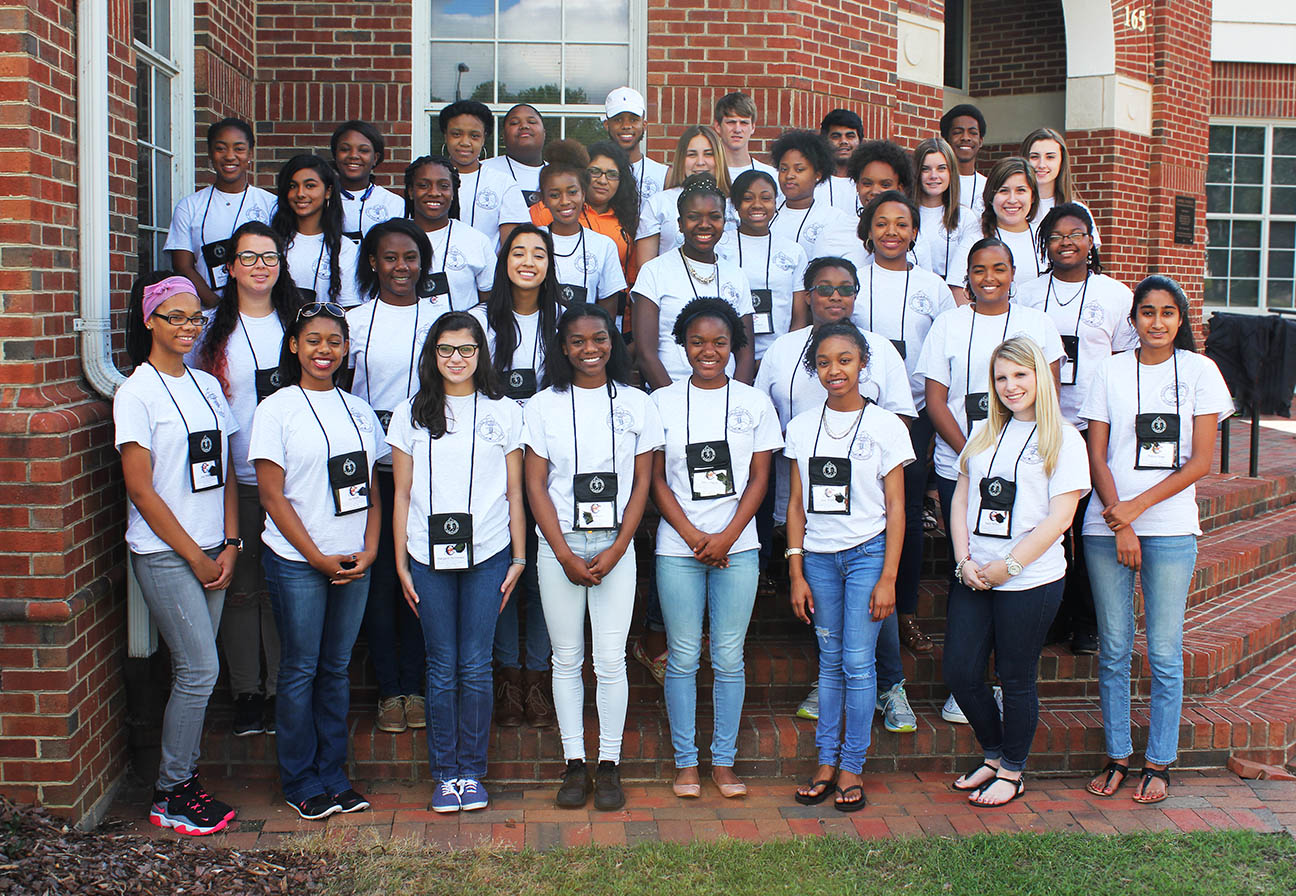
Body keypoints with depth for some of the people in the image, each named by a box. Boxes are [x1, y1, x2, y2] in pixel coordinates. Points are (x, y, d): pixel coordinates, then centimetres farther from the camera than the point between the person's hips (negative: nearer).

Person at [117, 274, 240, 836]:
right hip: (164, 554, -6)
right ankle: (169, 796, 6)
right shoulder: (136, 393, -8)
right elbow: (141, 490, -11)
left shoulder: (207, 385, 11)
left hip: (210, 552, 6)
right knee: (200, 670, -8)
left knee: (194, 672, 8)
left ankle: (184, 782, 19)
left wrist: (229, 546, 3)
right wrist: (196, 557, -9)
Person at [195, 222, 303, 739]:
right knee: (240, 586, 3)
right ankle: (246, 692, 14)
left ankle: (281, 690, 15)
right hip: (235, 477, -1)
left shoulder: (296, 322, 10)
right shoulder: (213, 326, 4)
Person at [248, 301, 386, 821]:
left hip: (354, 562, 4)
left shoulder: (358, 410, 11)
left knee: (338, 667, 11)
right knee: (301, 670, 3)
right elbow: (272, 494, -8)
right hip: (296, 562, -4)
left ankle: (334, 775, 22)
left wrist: (369, 549, -2)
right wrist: (319, 558, -10)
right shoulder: (276, 409, -4)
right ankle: (300, 782, 16)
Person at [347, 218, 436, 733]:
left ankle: (414, 685, 15)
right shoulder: (355, 321, 6)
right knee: (378, 575, 1)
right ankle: (388, 689, 11)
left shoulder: (440, 320, 7)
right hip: (370, 463, 0)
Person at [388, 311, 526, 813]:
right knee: (442, 668, 3)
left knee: (475, 667, 0)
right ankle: (445, 774, 14)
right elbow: (402, 494, 8)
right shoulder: (410, 415, 8)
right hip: (429, 558, 1)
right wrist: (401, 563, 4)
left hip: (487, 556, -1)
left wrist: (518, 558, 3)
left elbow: (514, 492, 8)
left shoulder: (503, 413, 7)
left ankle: (472, 772, 13)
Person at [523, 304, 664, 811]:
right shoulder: (543, 406, 3)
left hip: (615, 546, 0)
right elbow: (536, 484, 0)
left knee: (611, 660, -1)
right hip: (559, 547, 1)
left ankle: (610, 764, 12)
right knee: (567, 658, 6)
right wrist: (565, 554, -8)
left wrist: (616, 550, -7)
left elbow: (642, 483, 3)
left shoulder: (636, 404, 4)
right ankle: (574, 763, 16)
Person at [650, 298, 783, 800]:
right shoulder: (663, 402, 3)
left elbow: (759, 479, 3)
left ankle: (723, 759, 17)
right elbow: (656, 481, 2)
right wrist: (694, 537, -8)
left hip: (737, 547, 1)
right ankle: (685, 760, 16)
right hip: (678, 549, 0)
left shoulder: (754, 403, 5)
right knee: (683, 657, 4)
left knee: (729, 658, 5)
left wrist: (726, 538, -8)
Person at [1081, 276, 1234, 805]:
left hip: (1170, 528, -1)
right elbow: (1097, 457, 3)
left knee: (1164, 652, 2)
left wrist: (1137, 507, -10)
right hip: (1106, 527, 1)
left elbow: (1200, 462, -2)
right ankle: (1116, 757, 17)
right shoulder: (1110, 371, 6)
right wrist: (1119, 527, -7)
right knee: (1114, 649, 5)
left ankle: (1159, 763, 14)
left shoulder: (1199, 371, 3)